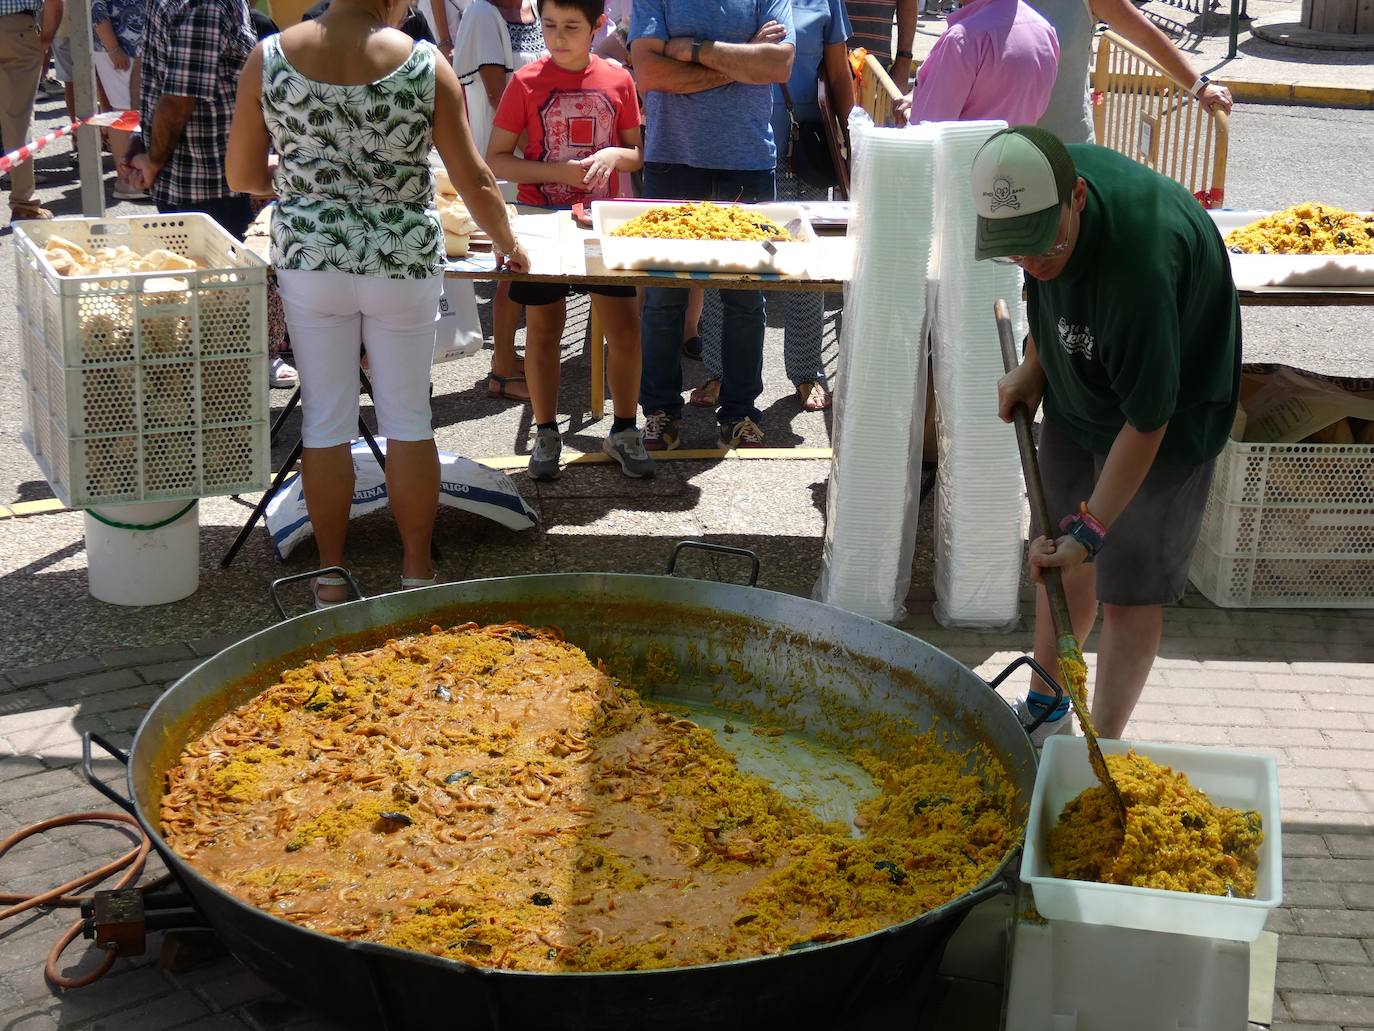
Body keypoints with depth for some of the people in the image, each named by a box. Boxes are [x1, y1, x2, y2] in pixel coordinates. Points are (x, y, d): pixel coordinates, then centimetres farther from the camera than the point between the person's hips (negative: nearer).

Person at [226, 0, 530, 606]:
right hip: (404, 261, -1)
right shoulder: (425, 64, -8)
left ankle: (331, 579, 20)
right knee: (408, 419, 12)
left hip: (309, 259, 1)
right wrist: (508, 246, 14)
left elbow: (242, 177, 3)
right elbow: (474, 181, -3)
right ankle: (416, 571, 21)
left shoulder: (268, 59, -4)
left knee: (324, 421, 11)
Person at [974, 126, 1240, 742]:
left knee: (1129, 597, -1)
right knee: (1060, 559, 18)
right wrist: (1033, 365, 1)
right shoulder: (1040, 181, -19)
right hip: (1076, 398, 7)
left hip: (1172, 419, -7)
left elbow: (1146, 421, -31)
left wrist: (1090, 529, -27)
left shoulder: (1139, 263, -42)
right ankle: (1045, 711, 37)